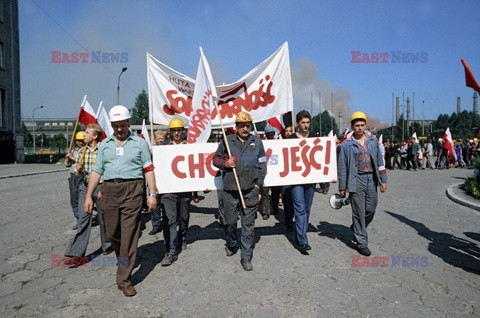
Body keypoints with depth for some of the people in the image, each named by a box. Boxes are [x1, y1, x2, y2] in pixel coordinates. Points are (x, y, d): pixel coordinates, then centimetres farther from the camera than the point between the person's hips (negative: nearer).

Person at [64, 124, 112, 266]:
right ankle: (77, 254, -2)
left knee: (103, 217, 9)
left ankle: (107, 245, 31)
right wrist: (78, 168, -5)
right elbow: (78, 171, 19)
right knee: (83, 218, -3)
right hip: (85, 186, 4)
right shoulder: (81, 151, 9)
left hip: (100, 186, -4)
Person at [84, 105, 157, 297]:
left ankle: (124, 279, 4)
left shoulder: (140, 143, 7)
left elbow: (148, 169, 4)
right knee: (112, 233, 11)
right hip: (109, 191, 4)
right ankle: (124, 260, 40)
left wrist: (152, 194, -4)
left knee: (129, 236, -4)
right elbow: (97, 171, 14)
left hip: (132, 190, -3)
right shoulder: (104, 145, 15)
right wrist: (88, 196, 8)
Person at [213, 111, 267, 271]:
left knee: (248, 224, 2)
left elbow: (262, 164, 11)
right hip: (230, 189, 0)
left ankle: (246, 257, 13)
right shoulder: (227, 141, 5)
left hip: (251, 190, 0)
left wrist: (258, 183, 4)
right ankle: (231, 244, 41)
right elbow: (215, 159, 12)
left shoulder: (257, 142, 7)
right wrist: (226, 163, -8)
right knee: (231, 221, 13)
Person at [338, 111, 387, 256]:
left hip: (371, 179, 4)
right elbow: (342, 167, -1)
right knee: (359, 212, 0)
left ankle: (357, 228, 38)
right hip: (356, 180, -4)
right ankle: (361, 243, 12)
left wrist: (383, 180, 7)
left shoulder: (373, 140, 9)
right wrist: (342, 187, -1)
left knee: (370, 210, 9)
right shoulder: (346, 144, -3)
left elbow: (379, 161, 12)